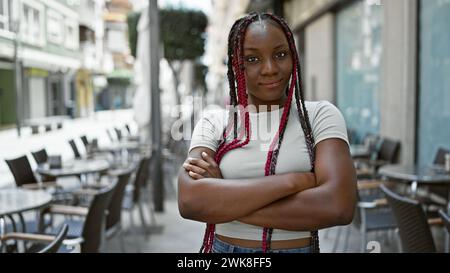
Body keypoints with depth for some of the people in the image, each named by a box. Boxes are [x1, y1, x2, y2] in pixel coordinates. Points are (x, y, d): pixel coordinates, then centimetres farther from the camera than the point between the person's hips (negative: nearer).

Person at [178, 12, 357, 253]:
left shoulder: (320, 115, -7)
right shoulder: (213, 123, -4)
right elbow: (189, 201, -19)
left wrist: (222, 201, -19)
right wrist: (293, 180, -22)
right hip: (224, 248, 1)